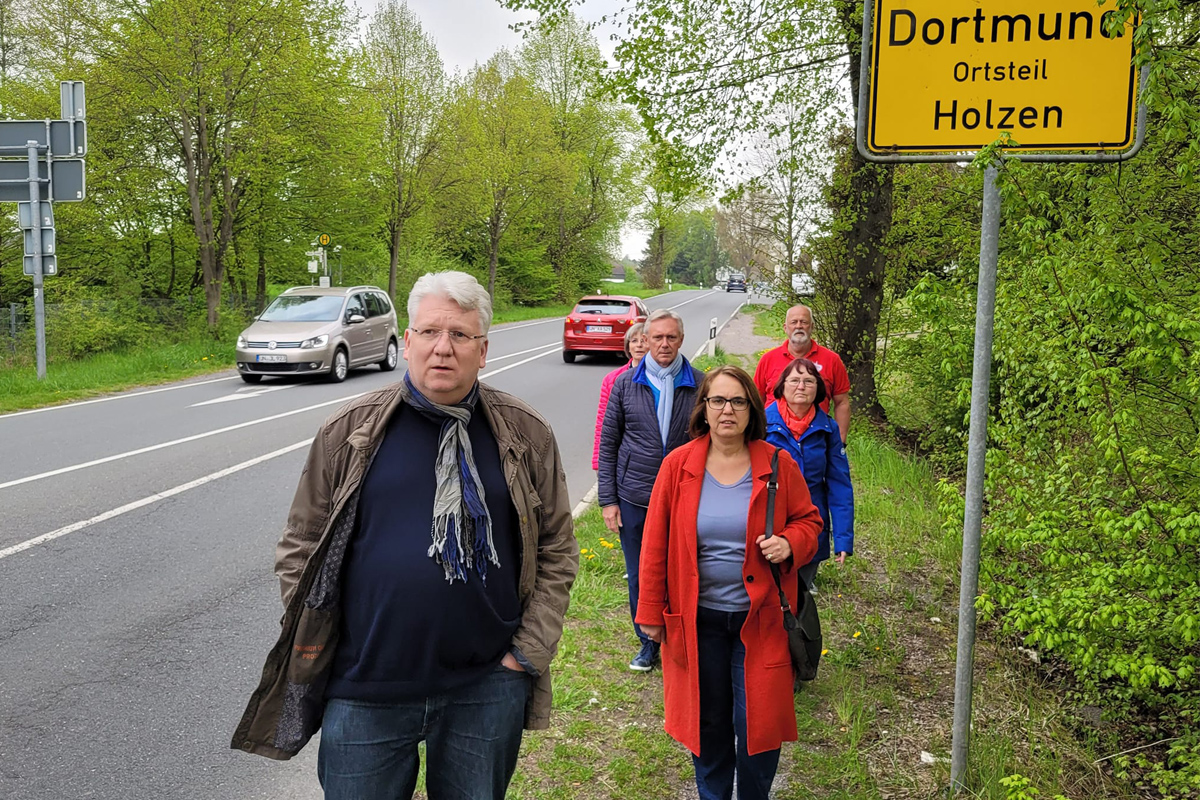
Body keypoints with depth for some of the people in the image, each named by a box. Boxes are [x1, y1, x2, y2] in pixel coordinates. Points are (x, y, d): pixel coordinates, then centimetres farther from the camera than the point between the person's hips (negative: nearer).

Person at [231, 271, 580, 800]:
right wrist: (316, 657, -1)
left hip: (486, 689, 1)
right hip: (364, 692, 0)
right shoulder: (350, 431, -3)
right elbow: (300, 551, 3)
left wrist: (528, 653, -1)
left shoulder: (525, 434, -1)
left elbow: (557, 551, 4)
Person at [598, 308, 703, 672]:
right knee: (639, 576, 11)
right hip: (634, 498, 1)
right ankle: (648, 643, 30)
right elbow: (608, 443, 4)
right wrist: (608, 499, 0)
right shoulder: (625, 383, 1)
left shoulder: (700, 384, -1)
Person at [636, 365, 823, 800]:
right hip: (698, 618, 1)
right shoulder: (678, 466, -5)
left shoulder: (778, 465, -5)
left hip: (760, 618, 0)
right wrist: (651, 613, 0)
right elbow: (656, 545, -1)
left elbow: (808, 521, 7)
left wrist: (789, 544, -16)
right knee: (708, 720, 13)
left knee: (758, 722, 4)